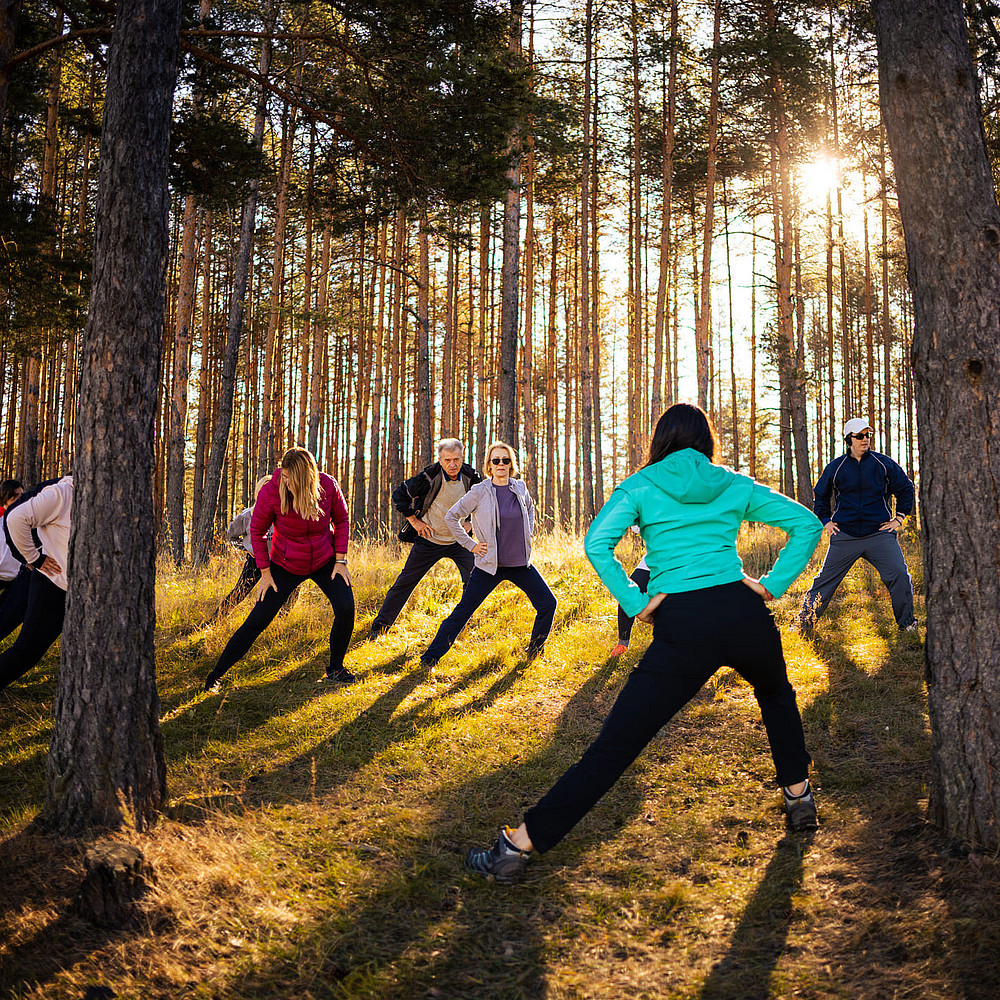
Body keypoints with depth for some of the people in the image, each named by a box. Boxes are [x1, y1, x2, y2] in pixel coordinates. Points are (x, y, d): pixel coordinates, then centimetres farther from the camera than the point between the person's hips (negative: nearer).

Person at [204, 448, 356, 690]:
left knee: (346, 608, -16)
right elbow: (257, 531, -8)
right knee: (258, 620, -5)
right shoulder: (270, 492, -23)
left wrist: (340, 560, -5)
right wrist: (265, 572, -7)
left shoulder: (327, 485, -19)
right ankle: (216, 674, 7)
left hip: (325, 561, 2)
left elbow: (341, 519, -1)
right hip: (286, 565, -1)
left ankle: (335, 668, 6)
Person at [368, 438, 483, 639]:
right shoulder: (429, 477, -20)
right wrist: (414, 520, -8)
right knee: (405, 582, 2)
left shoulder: (471, 477, -10)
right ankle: (380, 625, 13)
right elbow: (399, 495, -8)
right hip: (429, 540, -2)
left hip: (459, 541, 2)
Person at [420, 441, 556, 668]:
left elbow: (530, 508, 26)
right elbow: (451, 517, -1)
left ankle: (535, 652, 22)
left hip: (520, 563, 4)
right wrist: (470, 544, -3)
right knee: (463, 611, -3)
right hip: (490, 564, -4)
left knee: (547, 603, 2)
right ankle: (430, 658, 5)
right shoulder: (480, 491, -10)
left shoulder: (520, 487, 3)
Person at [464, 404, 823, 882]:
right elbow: (806, 524, 11)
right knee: (776, 695, 36)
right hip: (743, 613, 3)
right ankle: (799, 797, 41)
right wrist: (773, 584, 9)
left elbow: (597, 544, -8)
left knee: (615, 743, -2)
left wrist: (636, 603, -3)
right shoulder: (735, 484, 16)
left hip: (682, 627, -3)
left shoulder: (641, 485, 8)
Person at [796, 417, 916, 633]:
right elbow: (820, 496, 20)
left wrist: (899, 518, 9)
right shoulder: (835, 467, 4)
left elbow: (905, 488, 15)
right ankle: (804, 622, 12)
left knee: (899, 575, -10)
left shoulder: (883, 463, 3)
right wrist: (825, 521, 12)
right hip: (844, 536, 0)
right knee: (826, 578, 1)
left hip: (879, 533, 0)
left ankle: (906, 624, 7)